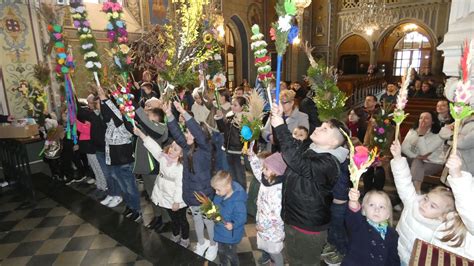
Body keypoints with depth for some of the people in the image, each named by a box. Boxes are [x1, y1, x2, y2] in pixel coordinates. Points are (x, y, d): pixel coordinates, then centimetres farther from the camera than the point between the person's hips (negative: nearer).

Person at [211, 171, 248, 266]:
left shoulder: (238, 201, -34)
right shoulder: (219, 195, -11)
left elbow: (241, 218, -29)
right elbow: (215, 206, 8)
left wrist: (233, 225, -43)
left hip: (231, 234, -7)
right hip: (220, 231, 7)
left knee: (230, 254, 19)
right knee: (221, 251, 32)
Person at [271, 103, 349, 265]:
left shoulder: (328, 163, -26)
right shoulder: (312, 151, 1)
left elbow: (298, 163, -41)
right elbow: (287, 148, 6)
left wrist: (281, 127, -41)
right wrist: (279, 119, -7)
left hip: (308, 228, -8)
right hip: (292, 221, 8)